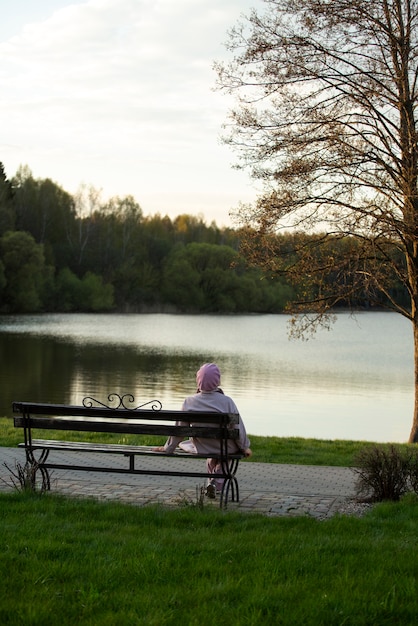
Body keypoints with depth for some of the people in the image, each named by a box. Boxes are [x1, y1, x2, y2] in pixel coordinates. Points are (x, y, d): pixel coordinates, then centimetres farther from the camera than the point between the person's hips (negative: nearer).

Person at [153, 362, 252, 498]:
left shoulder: (189, 402, -12)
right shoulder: (226, 401, -18)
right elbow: (237, 426, -11)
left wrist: (168, 447, 9)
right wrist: (245, 447, 5)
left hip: (201, 449, 2)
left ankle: (212, 483, 33)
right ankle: (217, 483, 17)